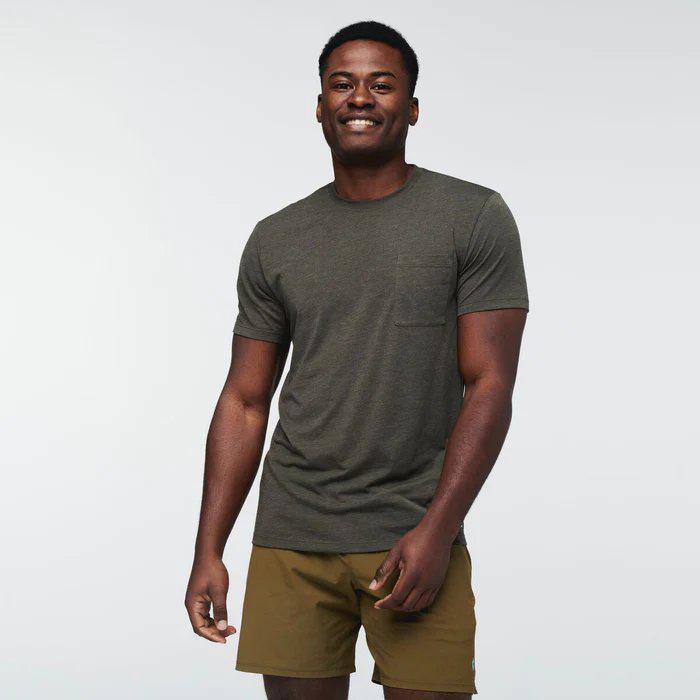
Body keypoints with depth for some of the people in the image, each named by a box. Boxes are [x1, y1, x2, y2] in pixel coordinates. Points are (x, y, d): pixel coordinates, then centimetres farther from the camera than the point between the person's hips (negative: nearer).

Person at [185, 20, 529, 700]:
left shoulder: (475, 218, 0)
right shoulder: (276, 240, 10)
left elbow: (489, 385, -6)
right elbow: (244, 402, 10)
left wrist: (435, 531, -15)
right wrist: (208, 552, 4)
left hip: (418, 535, -2)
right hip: (291, 538, 3)